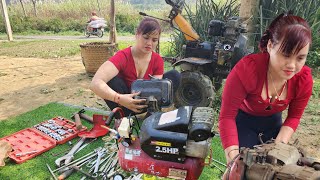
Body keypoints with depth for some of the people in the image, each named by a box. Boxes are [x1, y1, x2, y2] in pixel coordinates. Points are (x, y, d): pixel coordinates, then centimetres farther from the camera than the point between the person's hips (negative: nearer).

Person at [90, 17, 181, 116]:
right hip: (123, 105, -3)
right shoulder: (122, 56, -24)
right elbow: (95, 83, -39)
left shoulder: (158, 60, -11)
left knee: (175, 76, -13)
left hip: (144, 103, 3)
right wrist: (119, 99, -55)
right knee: (112, 80, -34)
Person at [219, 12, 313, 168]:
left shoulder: (304, 79, -22)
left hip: (273, 122, 4)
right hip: (242, 120, -3)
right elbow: (227, 115, -30)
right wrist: (234, 157, -36)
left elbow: (294, 116, -5)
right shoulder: (247, 69, -36)